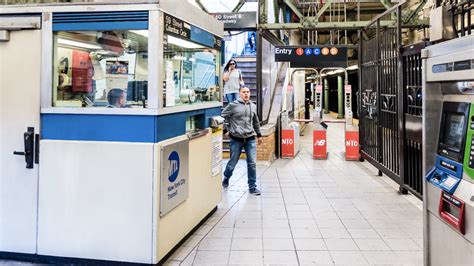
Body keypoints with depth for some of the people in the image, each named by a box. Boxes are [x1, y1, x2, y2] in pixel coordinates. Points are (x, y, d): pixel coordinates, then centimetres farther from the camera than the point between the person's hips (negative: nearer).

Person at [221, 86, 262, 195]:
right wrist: (226, 130, -3)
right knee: (233, 162, 8)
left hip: (250, 139, 3)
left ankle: (252, 187, 10)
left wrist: (259, 134, 24)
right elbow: (222, 116, 1)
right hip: (236, 139, -3)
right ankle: (226, 178, 38)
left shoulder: (253, 106, 9)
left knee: (252, 163, -1)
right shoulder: (233, 105, -6)